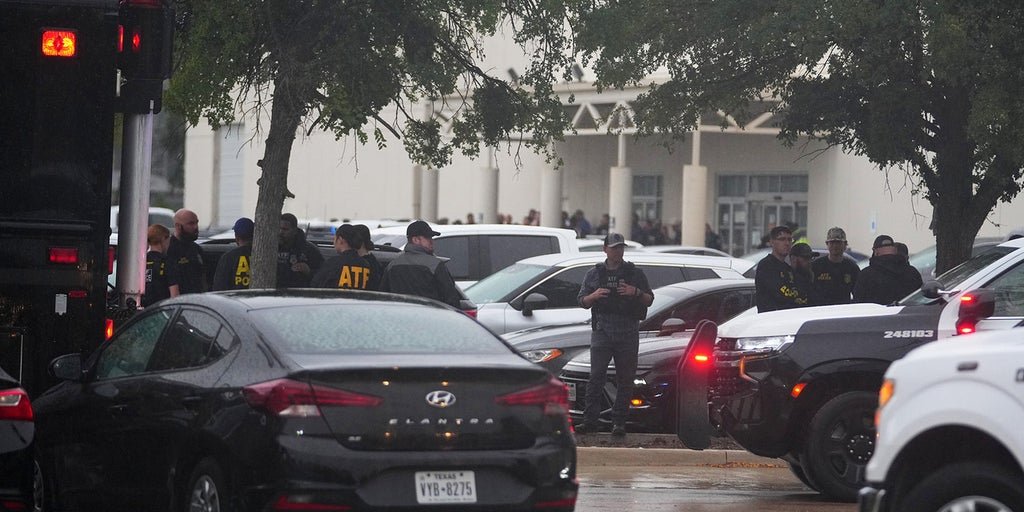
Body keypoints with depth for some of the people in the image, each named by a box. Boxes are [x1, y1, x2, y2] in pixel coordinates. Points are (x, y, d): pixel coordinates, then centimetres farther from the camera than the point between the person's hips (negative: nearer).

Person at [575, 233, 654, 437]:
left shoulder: (635, 273, 11)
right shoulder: (594, 274, 13)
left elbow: (649, 300, 10)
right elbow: (582, 301, 12)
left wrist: (636, 293, -11)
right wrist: (594, 296, -10)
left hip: (628, 333, 0)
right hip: (602, 331, 0)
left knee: (625, 380, 0)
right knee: (596, 376, -9)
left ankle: (619, 422, 6)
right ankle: (589, 420, -9)